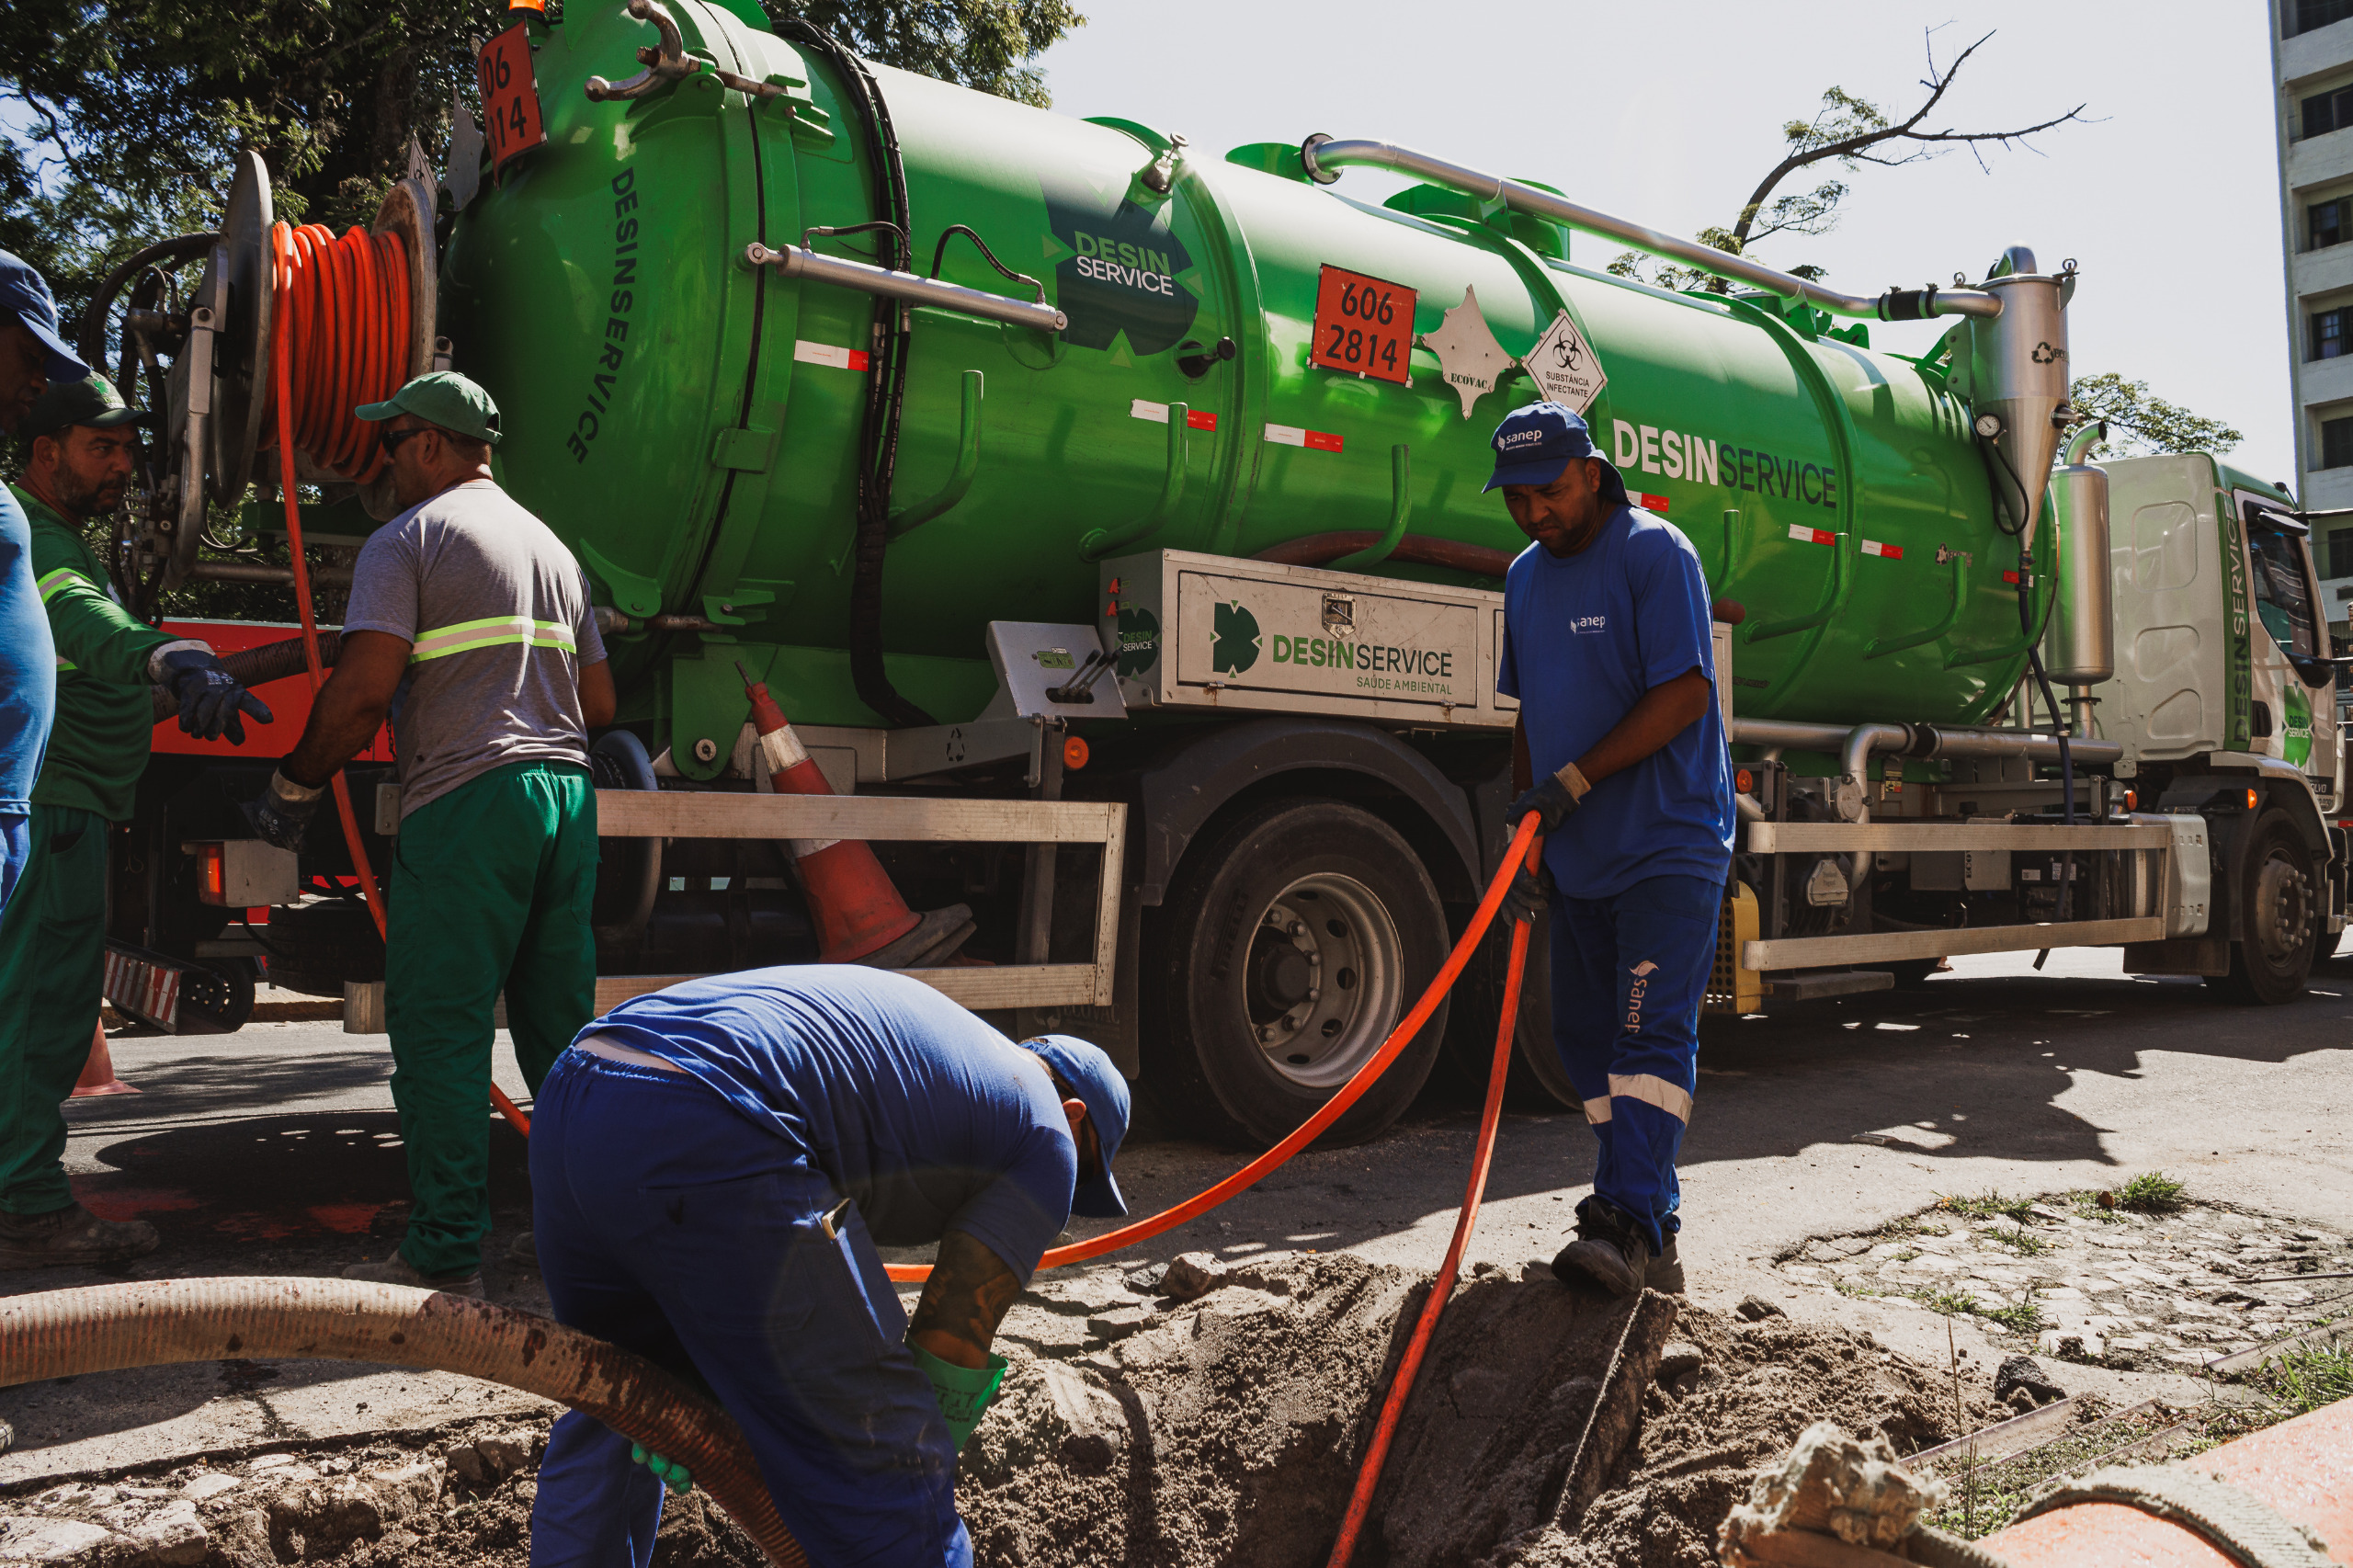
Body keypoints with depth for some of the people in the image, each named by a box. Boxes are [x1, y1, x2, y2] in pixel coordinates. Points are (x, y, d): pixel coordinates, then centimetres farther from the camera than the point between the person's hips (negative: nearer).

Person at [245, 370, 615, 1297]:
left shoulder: (407, 538, 0)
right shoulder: (553, 548, 22)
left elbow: (363, 689, -10)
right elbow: (600, 706, 21)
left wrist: (294, 785, 2)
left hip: (463, 802, -7)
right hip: (567, 796, 7)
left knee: (442, 1037, -2)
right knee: (562, 1031, 12)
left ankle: (445, 1257, 0)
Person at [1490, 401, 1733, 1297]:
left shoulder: (1655, 553, -10)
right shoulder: (1526, 577, 13)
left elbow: (1684, 693, -18)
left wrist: (1575, 780, -19)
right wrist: (1525, 817, 8)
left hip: (1668, 843, -8)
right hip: (1577, 853, 8)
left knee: (1651, 1030, -12)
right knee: (1588, 1036, 10)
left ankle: (1628, 1222, -14)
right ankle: (1646, 1209, 20)